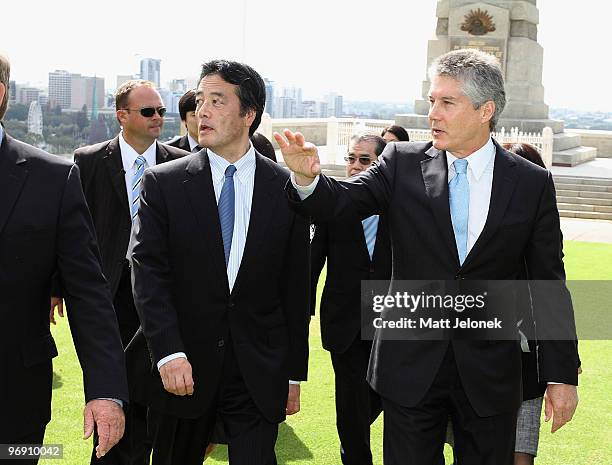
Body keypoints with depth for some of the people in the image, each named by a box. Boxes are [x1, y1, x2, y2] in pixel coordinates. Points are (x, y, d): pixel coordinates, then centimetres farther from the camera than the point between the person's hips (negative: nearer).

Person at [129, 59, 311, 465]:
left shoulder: (287, 188, 1)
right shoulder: (163, 183, -1)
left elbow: (297, 288, 4)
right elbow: (148, 273, -7)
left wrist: (295, 373, 5)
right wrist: (169, 353, -20)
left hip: (259, 374, 0)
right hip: (183, 369, 1)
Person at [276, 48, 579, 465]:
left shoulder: (532, 183, -2)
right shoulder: (403, 164, -1)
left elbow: (549, 286, 0)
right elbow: (341, 201, -13)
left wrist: (562, 375, -2)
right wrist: (308, 177, -36)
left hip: (491, 377, 0)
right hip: (412, 367, 0)